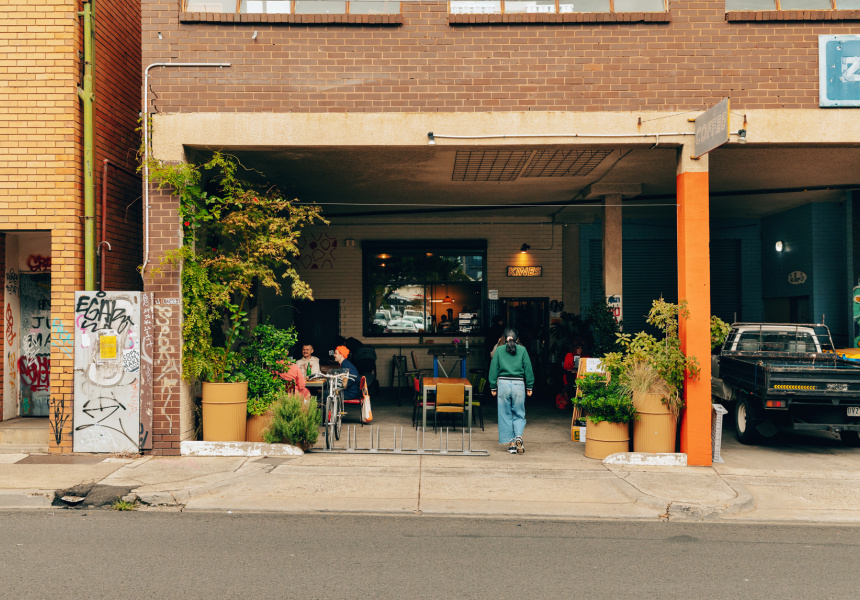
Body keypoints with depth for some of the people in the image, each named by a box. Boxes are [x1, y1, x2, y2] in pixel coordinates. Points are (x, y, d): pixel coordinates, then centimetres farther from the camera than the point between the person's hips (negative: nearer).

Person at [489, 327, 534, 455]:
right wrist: (529, 387, 9)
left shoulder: (499, 351, 3)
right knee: (519, 414, 9)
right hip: (519, 385, 0)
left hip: (503, 384, 0)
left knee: (505, 415, 8)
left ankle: (511, 444, 7)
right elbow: (528, 369, 2)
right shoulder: (522, 350, 2)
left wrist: (493, 387, 10)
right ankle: (518, 437, -14)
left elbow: (494, 369, 4)